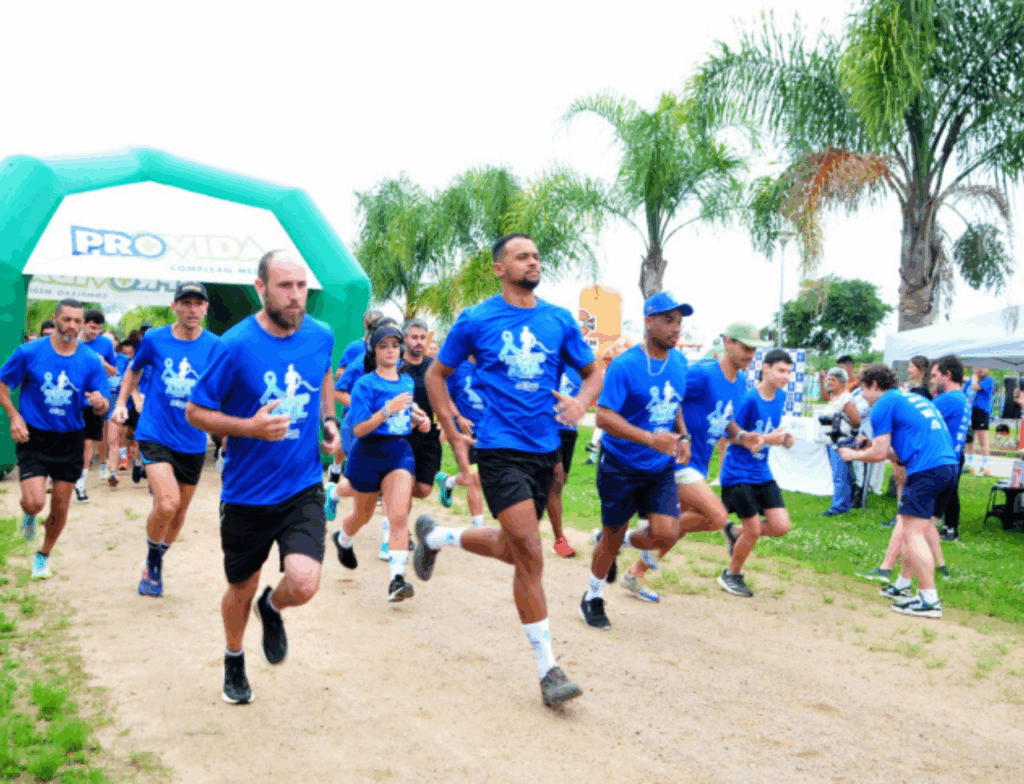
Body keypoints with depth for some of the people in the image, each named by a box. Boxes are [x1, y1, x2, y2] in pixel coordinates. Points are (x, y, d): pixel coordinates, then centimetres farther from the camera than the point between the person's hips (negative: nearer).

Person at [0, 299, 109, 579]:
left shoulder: (90, 361, -4)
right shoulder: (29, 352, -7)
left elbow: (102, 408, -2)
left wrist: (100, 403, -26)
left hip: (69, 440, 2)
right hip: (33, 438, -2)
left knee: (60, 506, 8)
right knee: (35, 502, -15)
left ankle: (43, 556, 34)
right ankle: (29, 514, 25)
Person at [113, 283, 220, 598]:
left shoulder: (215, 346, -4)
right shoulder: (154, 339, -2)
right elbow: (135, 371, 17)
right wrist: (121, 403, 6)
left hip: (193, 441, 2)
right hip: (155, 434, -2)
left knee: (179, 513, 14)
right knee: (167, 503, -22)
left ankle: (154, 567, 40)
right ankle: (153, 556, 8)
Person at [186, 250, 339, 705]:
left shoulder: (320, 336, -3)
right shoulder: (235, 345, -16)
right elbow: (195, 412, -8)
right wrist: (250, 427, -24)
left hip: (303, 488, 2)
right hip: (246, 494, -1)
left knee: (303, 584, -17)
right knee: (242, 588, 17)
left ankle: (272, 608, 21)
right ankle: (234, 660, 49)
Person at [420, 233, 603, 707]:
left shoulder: (560, 321, 7)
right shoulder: (476, 321, -2)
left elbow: (594, 372, 16)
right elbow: (436, 374, 9)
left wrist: (581, 402, -5)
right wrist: (451, 429, -1)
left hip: (544, 449, 5)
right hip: (500, 449, -5)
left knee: (515, 551, 16)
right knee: (530, 555, -12)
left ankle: (435, 537, 43)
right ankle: (548, 668, -1)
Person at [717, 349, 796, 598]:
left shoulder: (780, 397, 5)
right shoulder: (750, 399, -18)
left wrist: (783, 439, -3)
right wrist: (766, 439, -22)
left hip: (762, 474, 7)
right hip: (738, 474, -7)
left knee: (781, 527, -1)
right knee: (754, 530, -2)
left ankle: (735, 533, 24)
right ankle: (732, 575, 22)